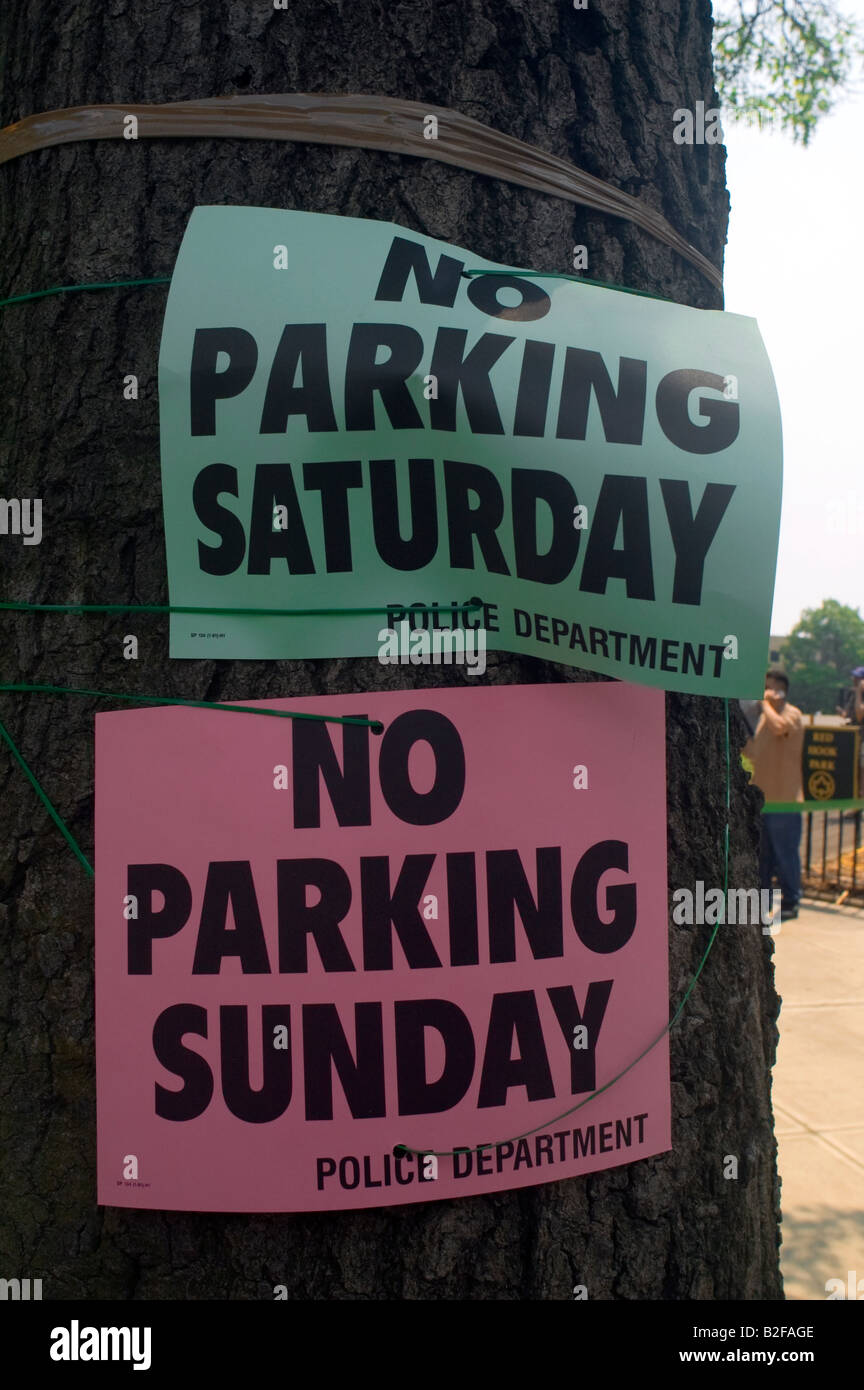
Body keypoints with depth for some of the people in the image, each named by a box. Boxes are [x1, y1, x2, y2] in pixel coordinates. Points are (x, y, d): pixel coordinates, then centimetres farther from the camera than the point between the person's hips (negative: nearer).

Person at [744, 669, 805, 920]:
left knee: (785, 852, -1)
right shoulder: (765, 716, 17)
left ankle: (790, 902, 8)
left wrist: (766, 703, -19)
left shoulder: (792, 714, -9)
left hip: (784, 798, -8)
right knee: (761, 854, 13)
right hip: (762, 796, 8)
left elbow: (779, 727, -33)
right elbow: (753, 752, 21)